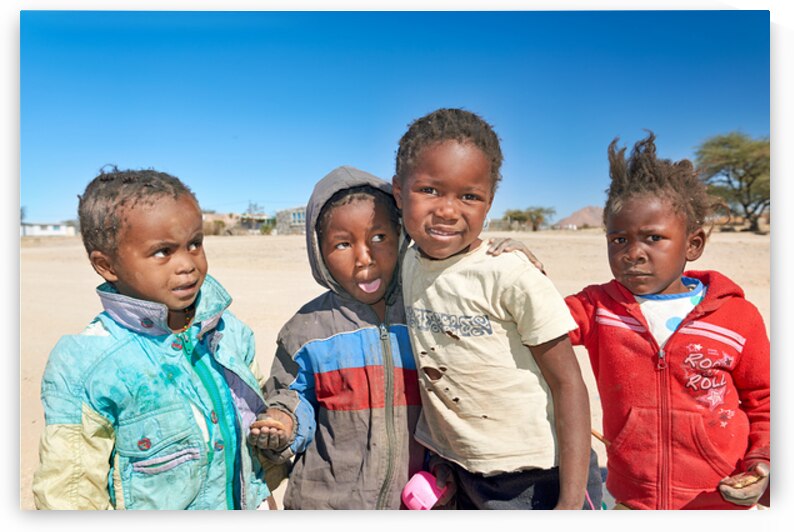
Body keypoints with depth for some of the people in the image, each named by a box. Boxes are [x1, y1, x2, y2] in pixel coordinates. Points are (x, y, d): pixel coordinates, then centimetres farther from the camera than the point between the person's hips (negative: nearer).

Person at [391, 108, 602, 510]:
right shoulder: (408, 266, -5)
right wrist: (438, 458, 8)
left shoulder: (510, 275, -22)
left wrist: (571, 502, -16)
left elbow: (567, 383, -16)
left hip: (542, 478, -5)